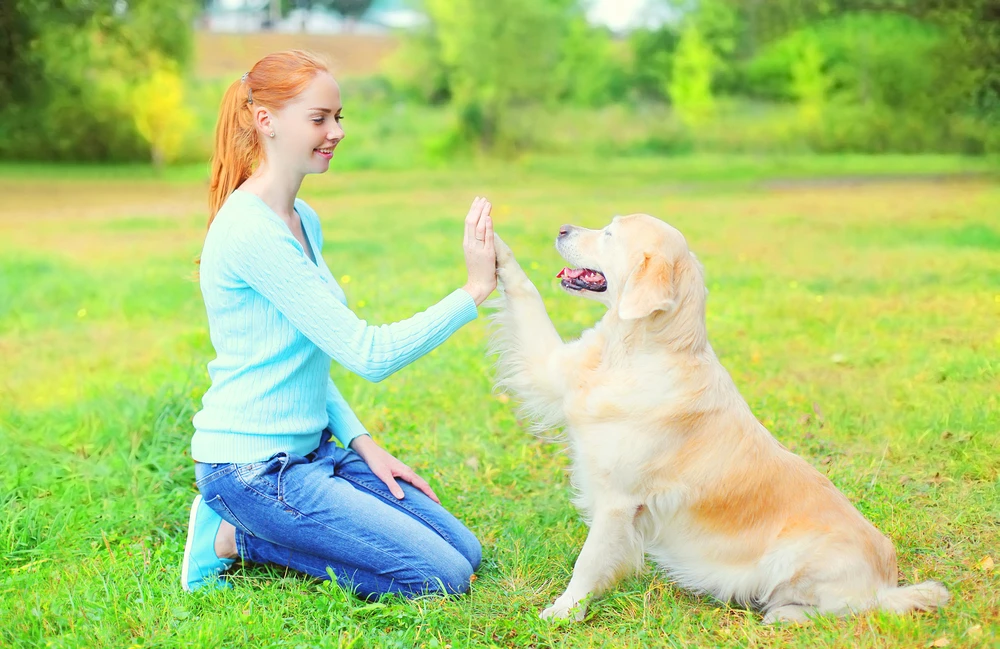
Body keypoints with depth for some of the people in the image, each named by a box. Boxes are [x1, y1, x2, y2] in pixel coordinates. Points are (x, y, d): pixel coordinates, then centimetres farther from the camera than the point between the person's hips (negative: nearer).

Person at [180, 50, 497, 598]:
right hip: (252, 466, -9)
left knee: (465, 552, 8)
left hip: (311, 448, 9)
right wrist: (475, 290, -22)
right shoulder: (250, 232, -21)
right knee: (443, 577, -11)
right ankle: (232, 537, -1)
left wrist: (361, 442, 6)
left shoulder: (304, 220, 9)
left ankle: (242, 532, 11)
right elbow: (368, 355, -23)